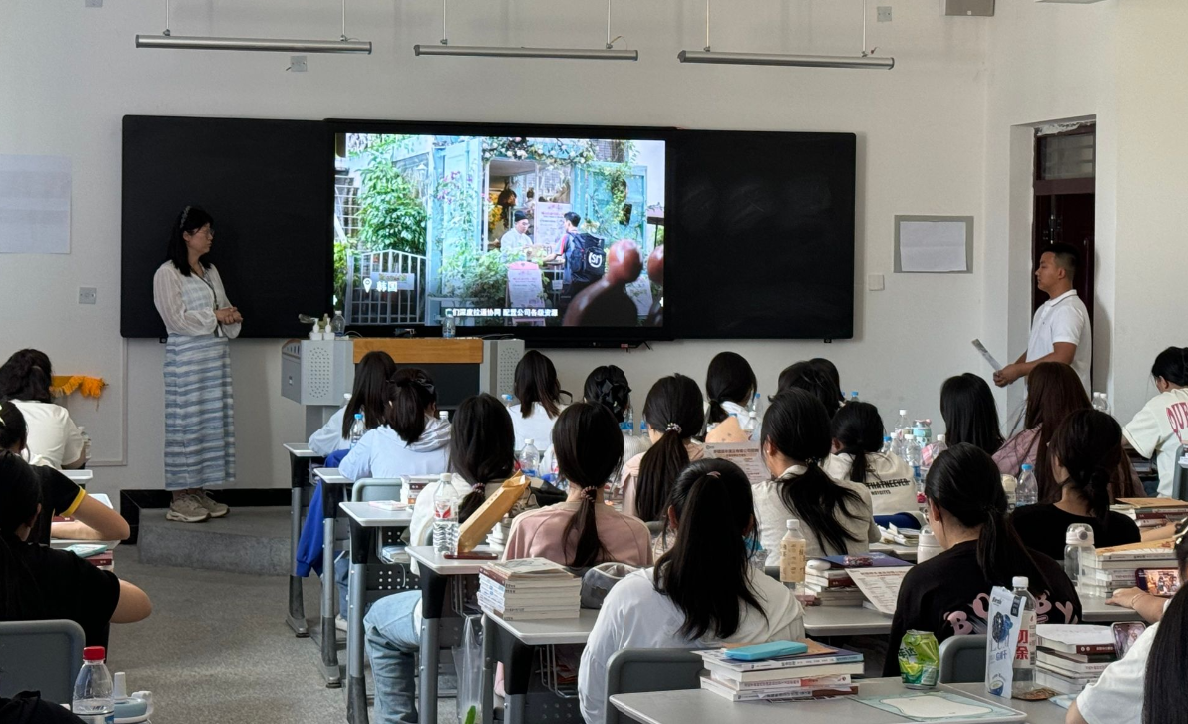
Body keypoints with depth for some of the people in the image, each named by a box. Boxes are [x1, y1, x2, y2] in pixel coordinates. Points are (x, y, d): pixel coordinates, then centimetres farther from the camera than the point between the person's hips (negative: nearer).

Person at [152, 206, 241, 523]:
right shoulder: (167, 274, -6)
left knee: (213, 422, 6)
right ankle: (180, 497, -3)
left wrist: (232, 316, -1)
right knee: (186, 423, -7)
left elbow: (224, 308, 22)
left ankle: (199, 491, 12)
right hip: (186, 357, -8)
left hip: (216, 355, 8)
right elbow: (177, 319, -13)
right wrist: (215, 316, -11)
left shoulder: (210, 271, 17)